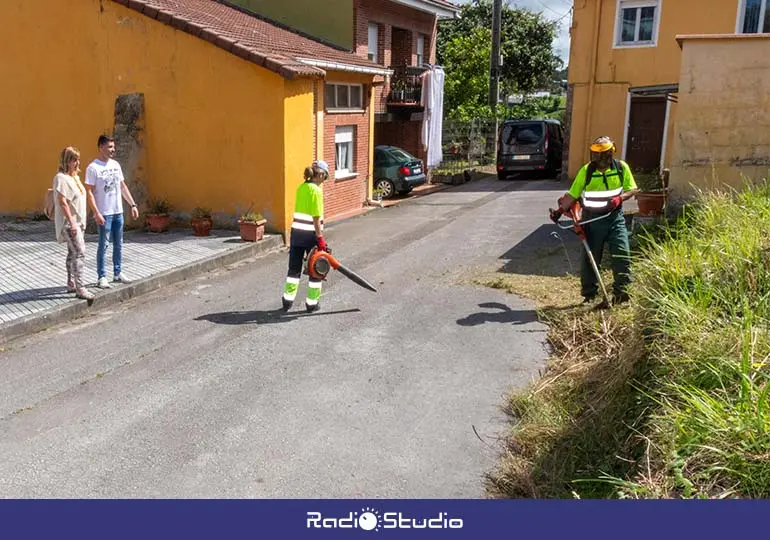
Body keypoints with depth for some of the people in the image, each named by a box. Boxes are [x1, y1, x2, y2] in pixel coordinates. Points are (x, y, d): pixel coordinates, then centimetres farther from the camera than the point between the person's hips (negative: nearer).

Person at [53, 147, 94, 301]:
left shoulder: (75, 176, 13)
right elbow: (62, 202, -20)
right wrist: (72, 222, -23)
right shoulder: (61, 178, -15)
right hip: (69, 222, -9)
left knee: (73, 253, 15)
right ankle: (80, 288, -14)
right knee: (79, 253, -15)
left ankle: (71, 284, 24)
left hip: (78, 221, 10)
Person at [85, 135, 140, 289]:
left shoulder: (115, 164, 10)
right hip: (104, 213, -7)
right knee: (103, 245, -2)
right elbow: (90, 192, -14)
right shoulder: (93, 168, -11)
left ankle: (118, 273, 23)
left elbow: (123, 186, 16)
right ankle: (101, 277, 5)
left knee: (118, 244, 12)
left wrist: (133, 204, 11)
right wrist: (96, 213, -20)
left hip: (118, 212, 7)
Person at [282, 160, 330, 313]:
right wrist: (320, 239, -16)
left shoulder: (301, 188, 6)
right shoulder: (316, 190, -15)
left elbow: (301, 211, 11)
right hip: (311, 234, -6)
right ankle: (312, 303, 15)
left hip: (296, 232, 6)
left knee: (294, 268, 14)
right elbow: (316, 218, -18)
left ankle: (288, 300, 18)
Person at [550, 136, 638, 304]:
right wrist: (560, 210, -17)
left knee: (622, 253, -8)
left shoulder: (621, 167, -3)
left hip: (615, 217, 1)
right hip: (592, 219, 0)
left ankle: (621, 291, 1)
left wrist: (620, 198, -17)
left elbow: (631, 189, 4)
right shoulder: (586, 170, -6)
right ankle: (589, 293, 17)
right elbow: (572, 194, -4)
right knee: (590, 257, 6)